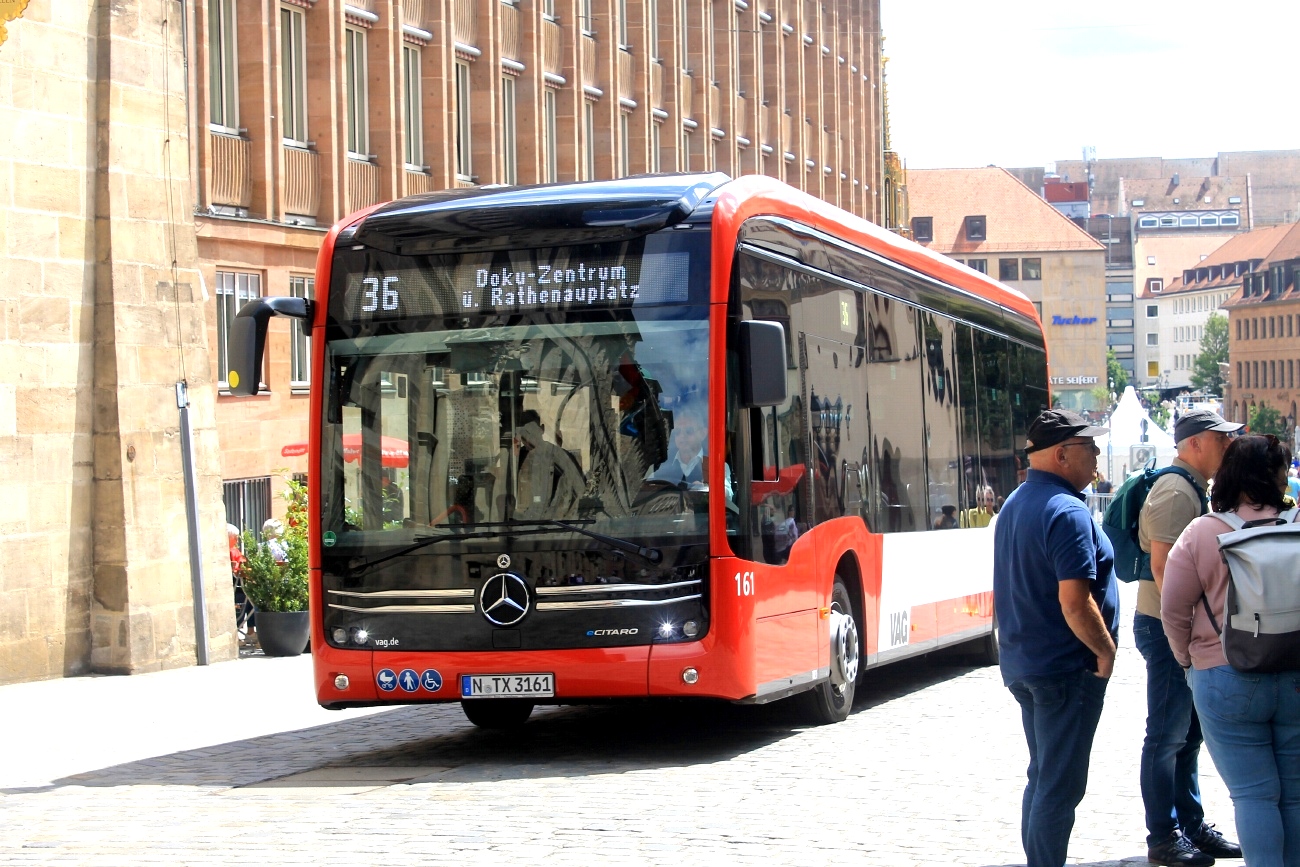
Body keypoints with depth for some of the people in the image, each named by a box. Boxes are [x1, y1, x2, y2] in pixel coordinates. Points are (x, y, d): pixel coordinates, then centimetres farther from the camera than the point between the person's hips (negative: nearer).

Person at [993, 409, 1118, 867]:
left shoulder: (1014, 505, 11)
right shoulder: (1067, 512, -20)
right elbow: (1075, 603, -25)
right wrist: (1106, 651, -12)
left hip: (1021, 665, 10)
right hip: (1065, 668, -10)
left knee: (1043, 778, 18)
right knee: (1060, 788, -4)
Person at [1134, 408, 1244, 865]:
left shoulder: (1192, 489, 16)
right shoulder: (1176, 492, -17)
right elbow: (1162, 566, -24)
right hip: (1168, 627, -10)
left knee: (1188, 734, 15)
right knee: (1167, 736, -3)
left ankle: (1192, 826, 23)